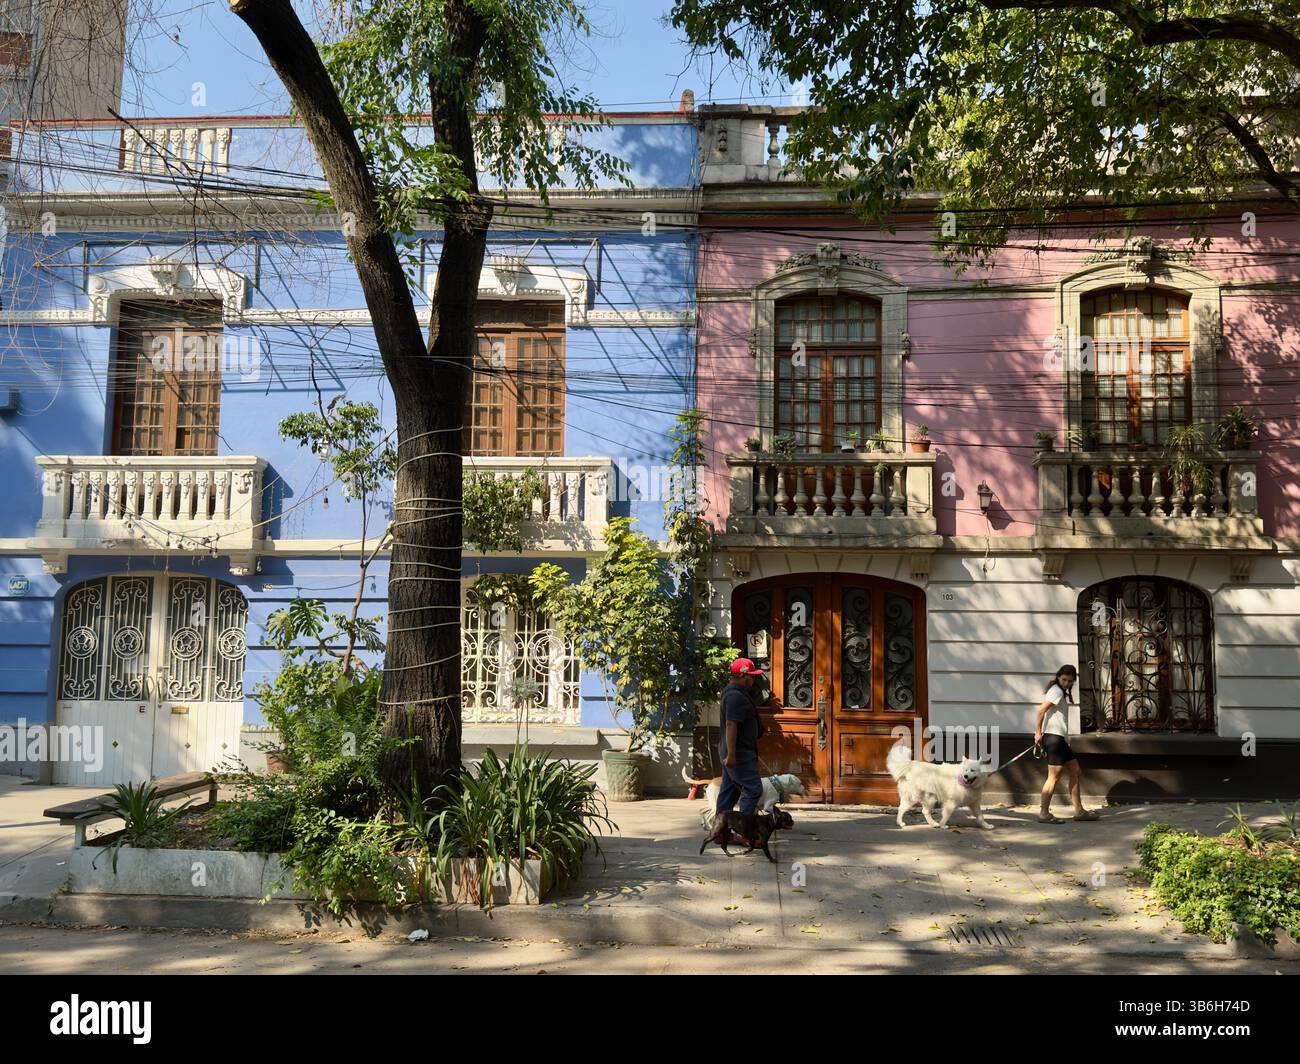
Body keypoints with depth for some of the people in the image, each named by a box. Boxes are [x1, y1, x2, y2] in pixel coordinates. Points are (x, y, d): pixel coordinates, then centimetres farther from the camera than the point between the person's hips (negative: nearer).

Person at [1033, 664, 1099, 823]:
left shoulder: (1061, 692, 19)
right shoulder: (1056, 691, -11)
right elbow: (1041, 710, -21)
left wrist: (1039, 732, 5)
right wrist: (1038, 732, -18)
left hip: (1061, 738, 10)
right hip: (1053, 737, -10)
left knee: (1075, 771, 14)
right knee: (1054, 776, -7)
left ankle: (1079, 811, 21)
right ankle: (1044, 813, -3)